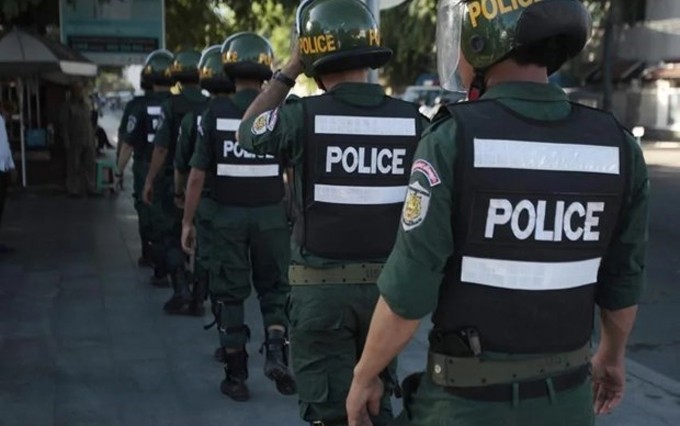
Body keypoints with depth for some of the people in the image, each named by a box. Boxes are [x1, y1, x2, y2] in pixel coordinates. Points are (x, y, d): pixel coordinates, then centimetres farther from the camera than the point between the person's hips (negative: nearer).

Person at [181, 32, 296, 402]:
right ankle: (276, 353, -3)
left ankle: (236, 377, 16)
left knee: (229, 295, 11)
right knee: (274, 290, 18)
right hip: (271, 215, 1)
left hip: (228, 216, 0)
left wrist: (187, 221, 5)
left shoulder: (215, 112, -4)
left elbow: (197, 175, -4)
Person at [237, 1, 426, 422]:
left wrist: (288, 72, 10)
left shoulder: (303, 116, -13)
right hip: (386, 283, 4)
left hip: (322, 285, -3)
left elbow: (247, 132, 9)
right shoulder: (412, 120, -4)